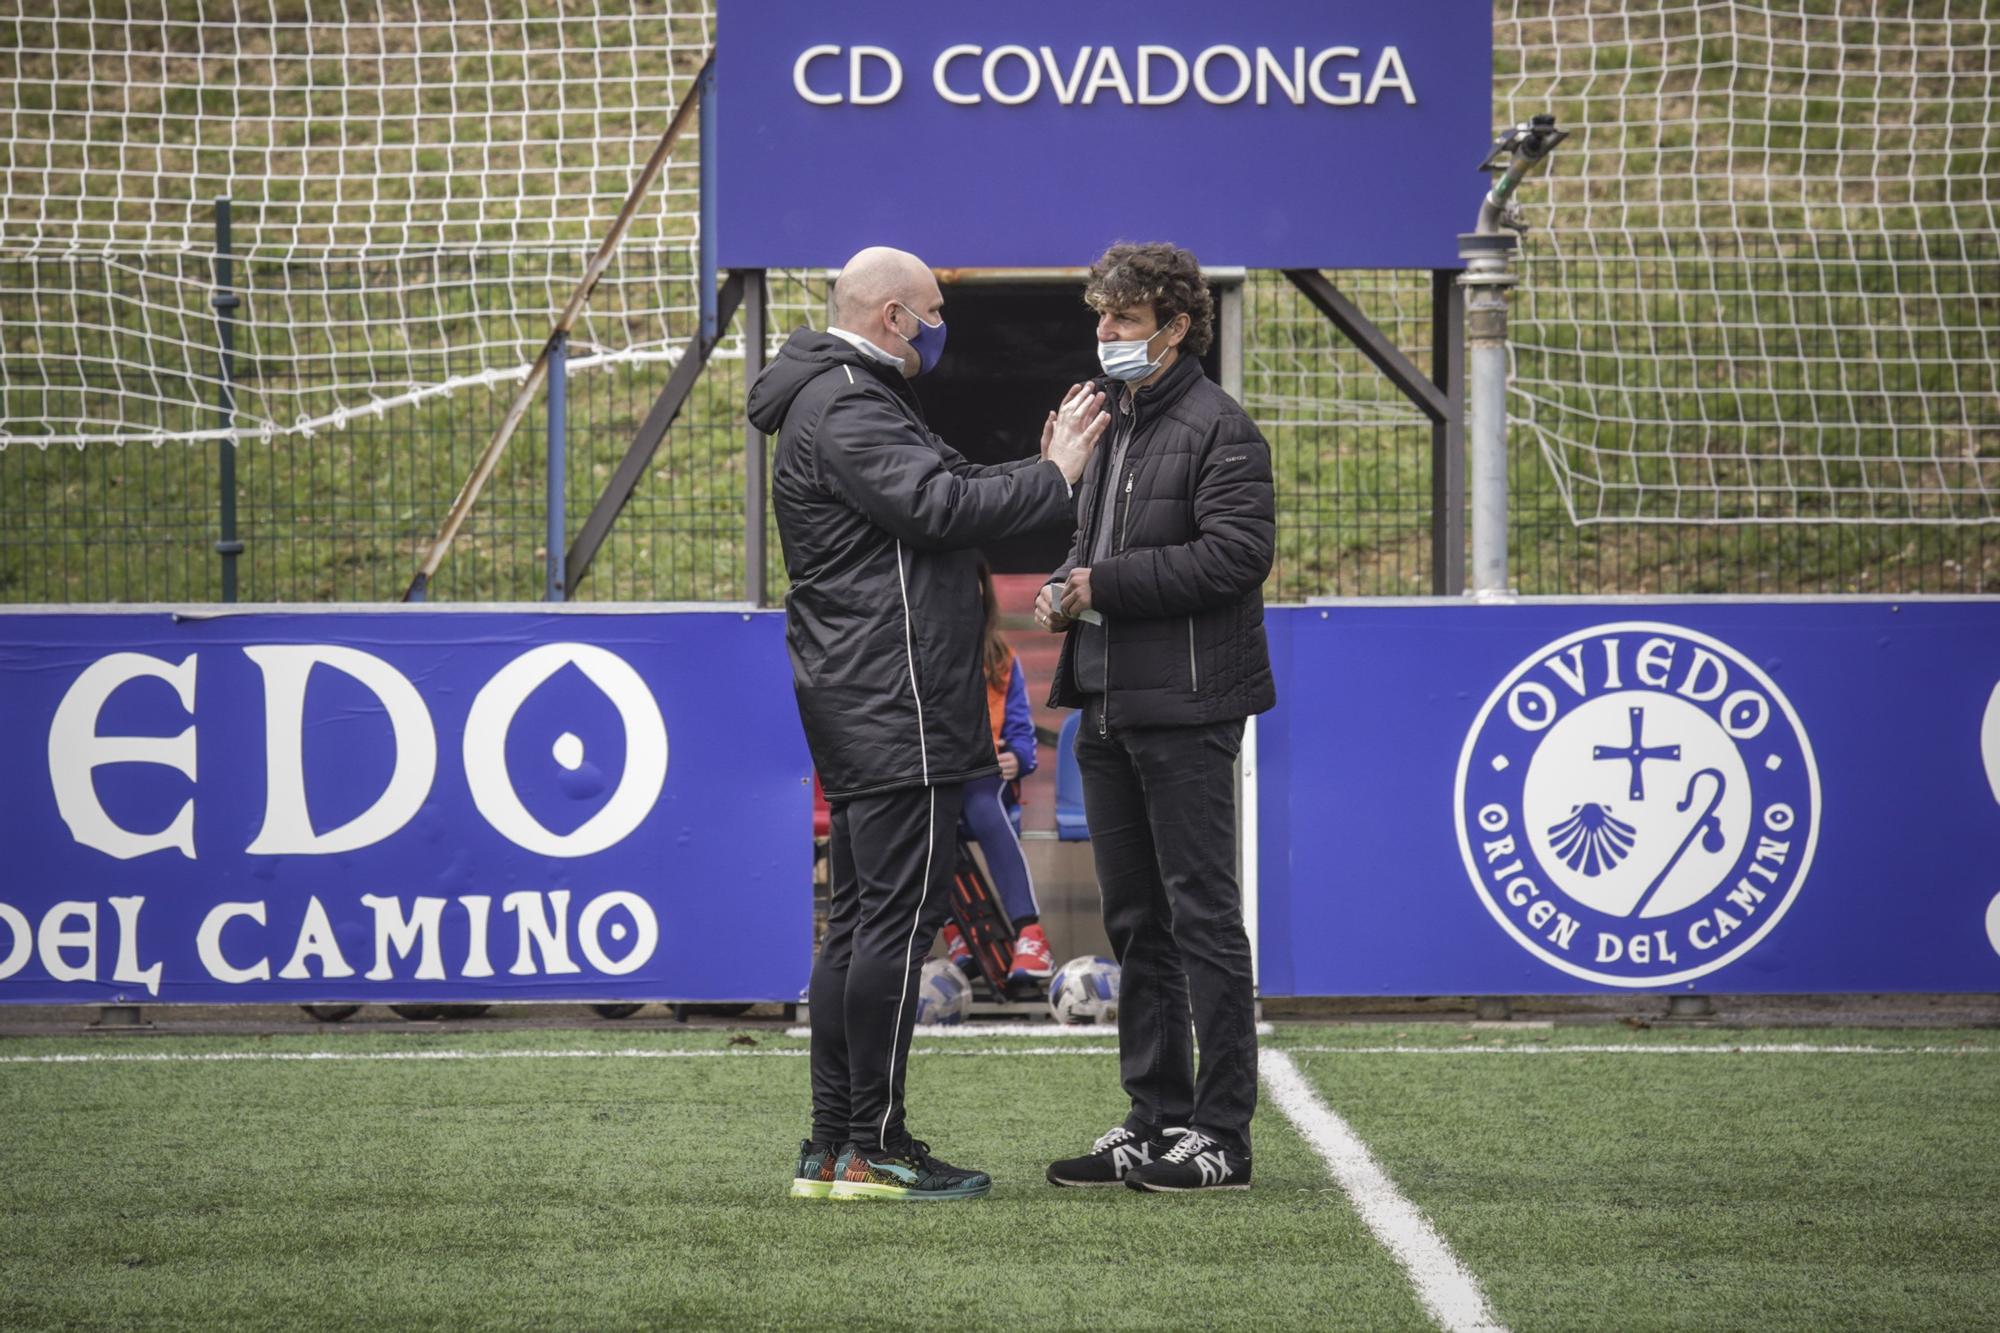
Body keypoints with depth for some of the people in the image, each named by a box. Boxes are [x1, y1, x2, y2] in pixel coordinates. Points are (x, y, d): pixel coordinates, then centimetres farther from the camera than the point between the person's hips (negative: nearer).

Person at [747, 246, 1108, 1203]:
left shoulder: (850, 400, 23)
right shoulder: (845, 409, -13)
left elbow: (939, 500, 21)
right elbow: (939, 508, -23)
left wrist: (1040, 470, 13)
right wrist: (1052, 477, -12)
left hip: (859, 710, 11)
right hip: (892, 710, -11)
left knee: (858, 923, 11)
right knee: (896, 917, -10)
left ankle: (832, 1148, 12)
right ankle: (874, 1150, -10)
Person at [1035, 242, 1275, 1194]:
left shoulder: (1217, 428, -9)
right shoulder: (1112, 426, 18)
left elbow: (1237, 552, -19)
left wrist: (1108, 585, -17)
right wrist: (1066, 591, 6)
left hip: (1185, 708, -9)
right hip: (1108, 706, 9)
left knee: (1202, 916, -6)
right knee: (1136, 923, 12)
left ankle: (1222, 1133, -4)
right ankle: (1156, 1119, 18)